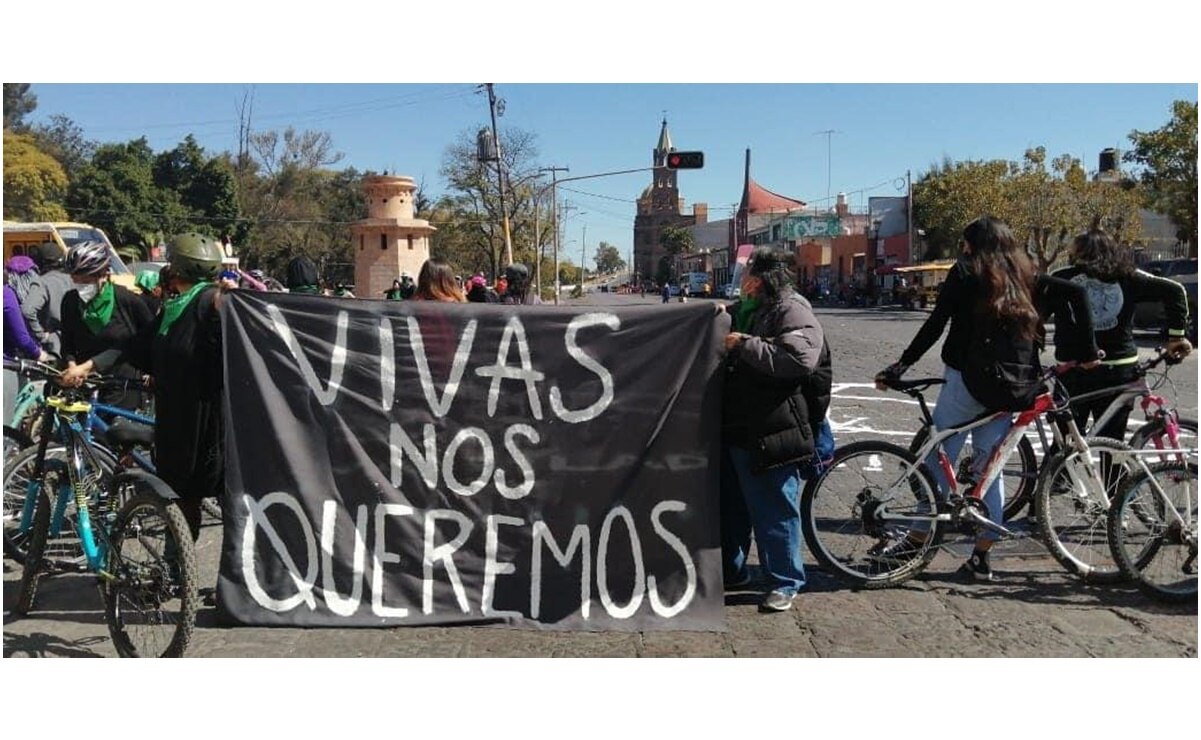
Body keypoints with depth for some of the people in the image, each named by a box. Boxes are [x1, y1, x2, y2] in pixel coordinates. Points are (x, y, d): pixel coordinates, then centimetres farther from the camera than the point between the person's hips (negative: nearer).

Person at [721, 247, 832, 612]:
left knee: (774, 509, 0)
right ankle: (731, 570, 34)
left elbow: (799, 359, -30)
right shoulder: (742, 310, 16)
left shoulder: (792, 311, -13)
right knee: (730, 504, 19)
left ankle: (785, 582, 14)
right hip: (733, 428, 10)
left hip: (768, 434, -10)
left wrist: (744, 344, -24)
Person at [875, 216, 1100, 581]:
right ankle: (981, 556, 14)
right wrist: (1085, 353, 6)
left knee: (938, 459, 3)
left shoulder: (966, 272, -2)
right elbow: (1076, 292, 5)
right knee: (990, 467, 11)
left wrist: (901, 365, -9)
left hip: (967, 381, -5)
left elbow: (935, 325, -10)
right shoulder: (1026, 280, 13)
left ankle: (915, 540, 8)